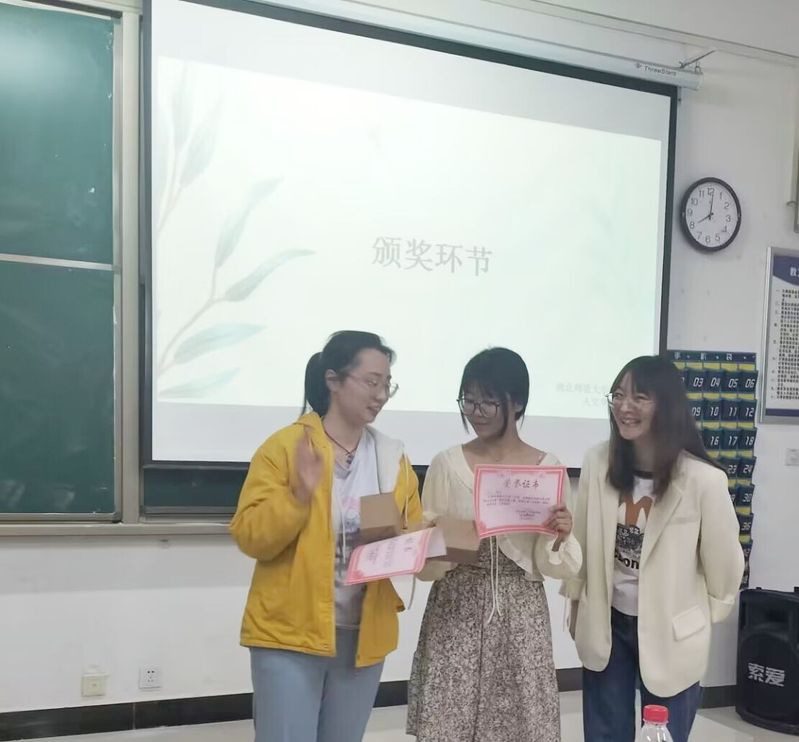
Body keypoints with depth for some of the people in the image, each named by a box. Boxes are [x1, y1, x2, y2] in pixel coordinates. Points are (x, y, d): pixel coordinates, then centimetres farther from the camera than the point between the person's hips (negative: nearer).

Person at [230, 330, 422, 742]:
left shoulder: (393, 457, 7)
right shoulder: (285, 446, -7)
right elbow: (249, 536, -11)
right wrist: (299, 496, -25)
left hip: (364, 635, 5)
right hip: (291, 632, -5)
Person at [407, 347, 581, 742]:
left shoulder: (548, 468, 0)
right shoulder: (446, 464, 0)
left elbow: (556, 566, 2)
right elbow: (425, 564, 3)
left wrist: (559, 538, -17)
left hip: (520, 614, 0)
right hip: (455, 610, 0)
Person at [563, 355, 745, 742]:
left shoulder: (703, 479, -21)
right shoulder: (598, 462, -10)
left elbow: (723, 561, -7)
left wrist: (703, 614, 6)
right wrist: (576, 603, 11)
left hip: (669, 632, -3)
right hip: (606, 623, 3)